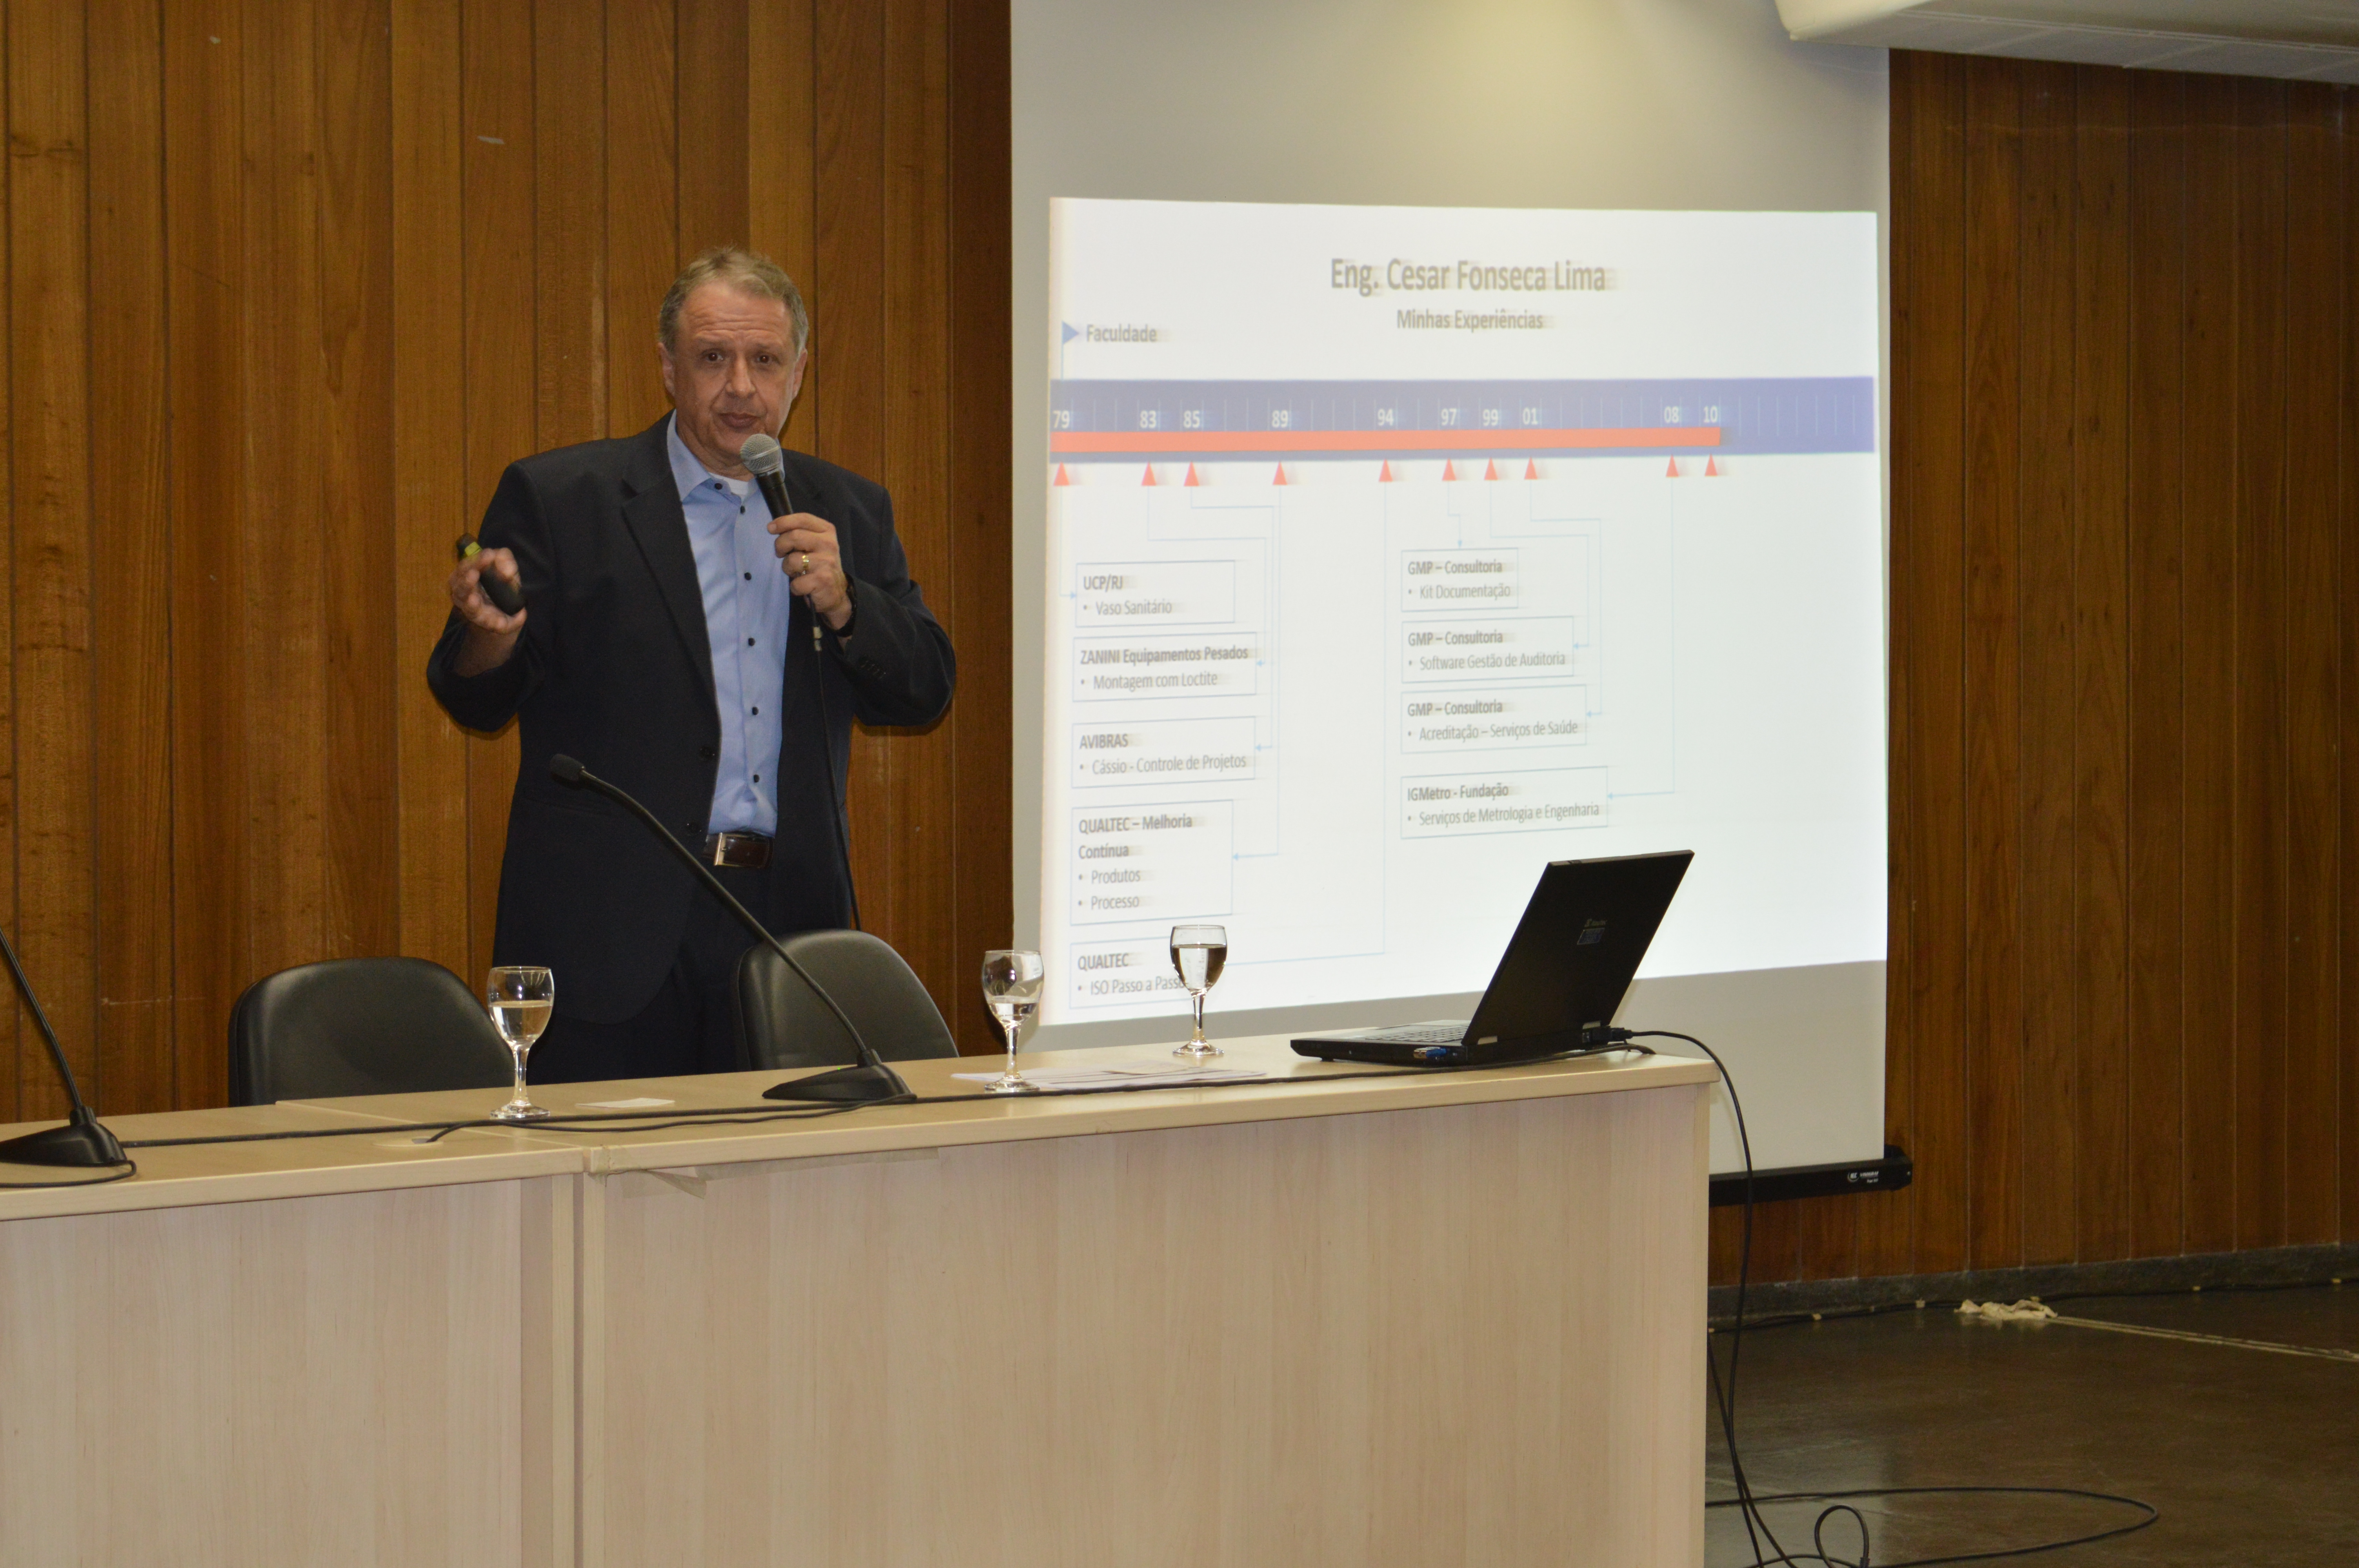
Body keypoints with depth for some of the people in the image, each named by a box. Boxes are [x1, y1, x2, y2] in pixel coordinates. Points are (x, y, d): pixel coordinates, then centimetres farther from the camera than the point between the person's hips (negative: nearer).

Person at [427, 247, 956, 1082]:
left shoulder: (847, 510, 14)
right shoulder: (559, 498, 3)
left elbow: (925, 691, 11)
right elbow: (477, 701, 1)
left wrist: (840, 604, -7)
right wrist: (491, 634, -23)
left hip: (788, 922, 3)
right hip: (612, 933, -3)